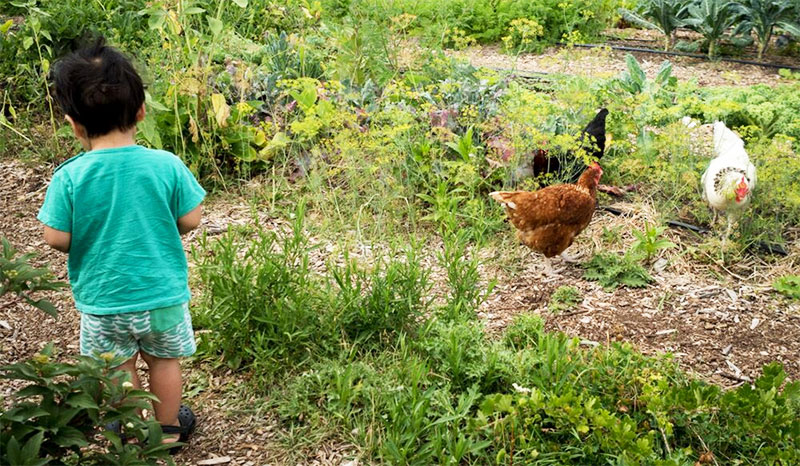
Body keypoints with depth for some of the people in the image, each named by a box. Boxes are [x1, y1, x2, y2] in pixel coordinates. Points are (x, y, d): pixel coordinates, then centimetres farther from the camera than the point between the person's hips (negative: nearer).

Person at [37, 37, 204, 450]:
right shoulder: (166, 165, -17)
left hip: (102, 300, 0)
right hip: (162, 293, 1)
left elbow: (56, 238, -13)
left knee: (119, 368, 22)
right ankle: (168, 426, 40)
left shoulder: (69, 177, -18)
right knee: (164, 360, 23)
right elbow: (189, 221, -9)